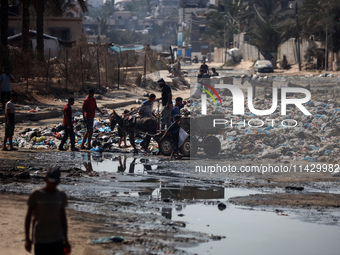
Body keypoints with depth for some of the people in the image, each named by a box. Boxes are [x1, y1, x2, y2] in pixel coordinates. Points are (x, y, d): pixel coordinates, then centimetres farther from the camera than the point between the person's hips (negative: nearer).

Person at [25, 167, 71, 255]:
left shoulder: (61, 195, 5)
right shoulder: (36, 195, -5)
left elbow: (63, 218, 12)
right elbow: (28, 216, -1)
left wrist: (66, 240, 13)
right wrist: (27, 239, -4)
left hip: (57, 240, 3)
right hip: (40, 240, -3)